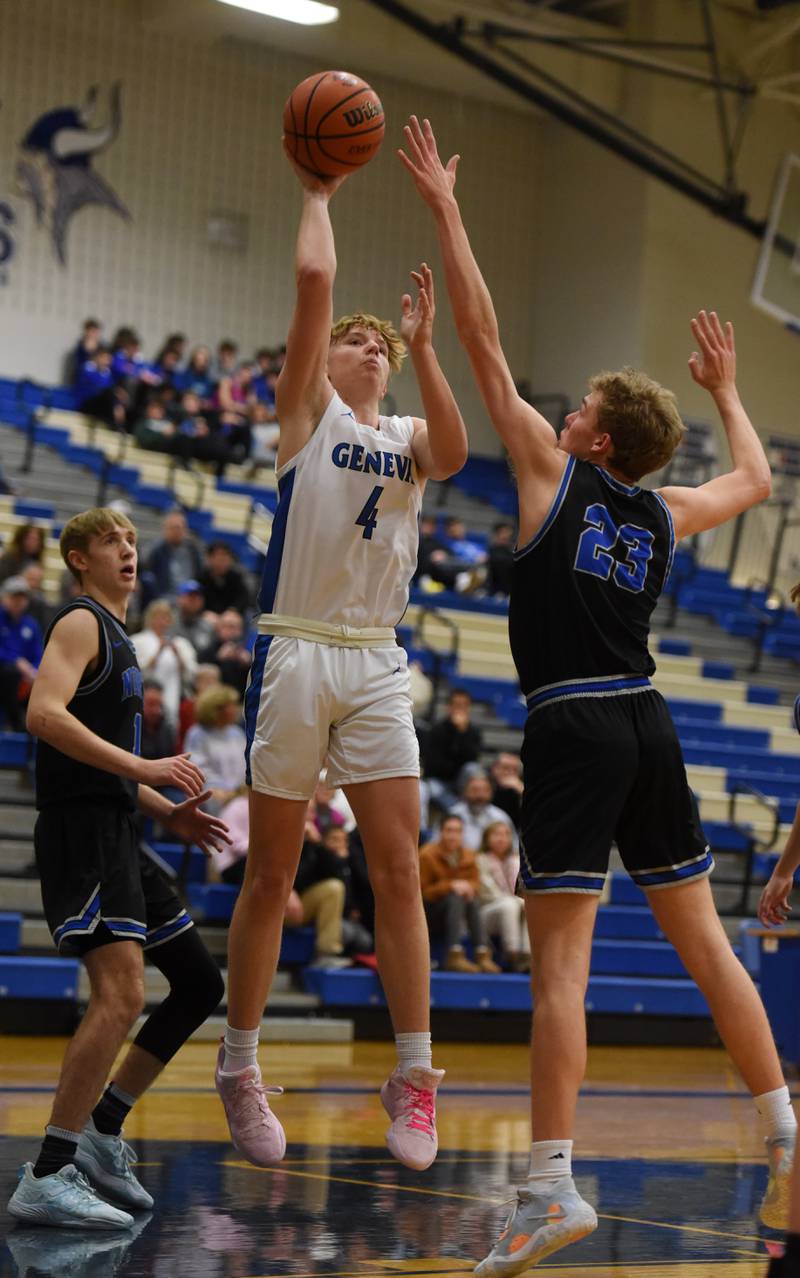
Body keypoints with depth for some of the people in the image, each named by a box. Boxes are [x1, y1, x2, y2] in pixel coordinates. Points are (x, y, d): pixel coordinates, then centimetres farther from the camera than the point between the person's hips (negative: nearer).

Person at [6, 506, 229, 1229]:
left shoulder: (116, 637, 25)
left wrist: (169, 813, 18)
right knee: (122, 993, -23)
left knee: (200, 984, 12)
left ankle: (101, 1130, 15)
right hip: (80, 828, -10)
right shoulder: (81, 623, -4)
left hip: (115, 834, 10)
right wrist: (142, 768, -25)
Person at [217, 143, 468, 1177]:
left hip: (377, 666, 3)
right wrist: (318, 195, 6)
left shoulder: (407, 437, 16)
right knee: (271, 872, 1)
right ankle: (239, 1069, 11)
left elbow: (454, 453, -10)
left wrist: (423, 346, -13)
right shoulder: (306, 410, 6)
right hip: (296, 655, -3)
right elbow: (315, 279, -5)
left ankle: (413, 1074, 1)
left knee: (399, 869, -3)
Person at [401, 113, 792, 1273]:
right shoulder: (666, 515, 12)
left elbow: (483, 339, -1)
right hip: (645, 723, 6)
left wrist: (445, 209, 5)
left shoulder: (556, 474, -1)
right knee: (703, 940, 13)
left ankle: (552, 1185, -15)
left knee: (560, 961, -10)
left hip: (571, 729, -6)